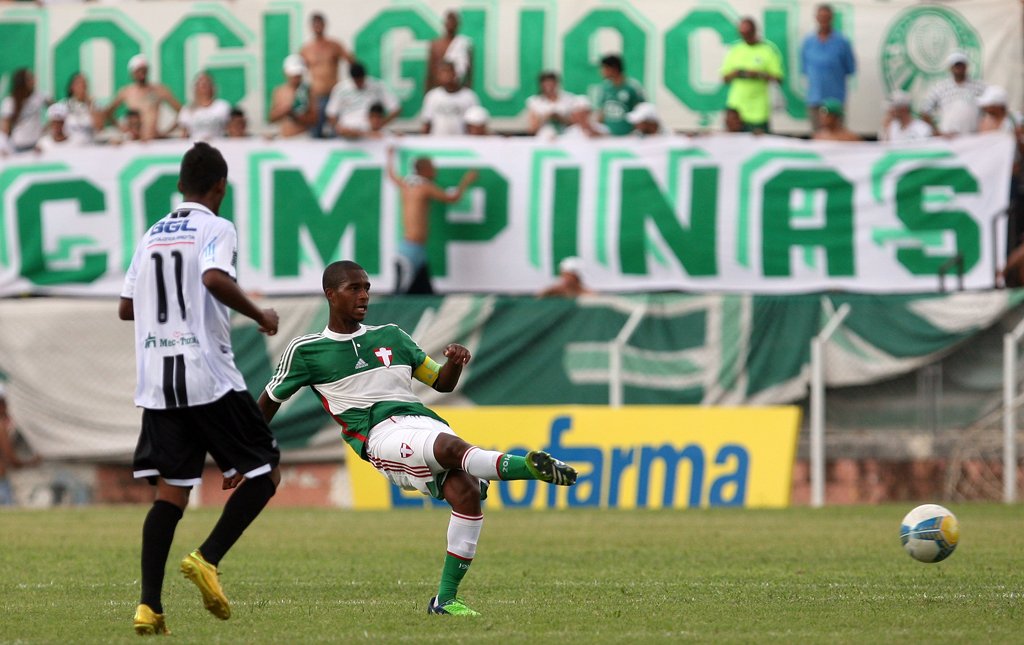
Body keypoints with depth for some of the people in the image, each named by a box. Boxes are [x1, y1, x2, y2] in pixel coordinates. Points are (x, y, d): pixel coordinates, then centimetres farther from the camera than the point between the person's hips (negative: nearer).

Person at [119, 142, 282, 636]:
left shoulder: (151, 236, 15)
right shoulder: (216, 229, -3)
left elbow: (126, 308, 18)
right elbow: (216, 278, -23)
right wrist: (259, 316, -9)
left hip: (156, 384, 6)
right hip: (209, 379, -6)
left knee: (170, 492, 5)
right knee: (263, 474, 6)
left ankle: (149, 605, -8)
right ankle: (207, 559, -10)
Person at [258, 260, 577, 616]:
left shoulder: (391, 337, 23)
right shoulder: (305, 351, 12)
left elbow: (442, 382, 29)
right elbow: (270, 401, 24)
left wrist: (455, 363, 5)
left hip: (426, 423, 5)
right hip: (382, 435, -5)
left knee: (467, 492, -23)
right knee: (453, 447, -37)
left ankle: (445, 599, -15)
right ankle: (530, 465, -52)